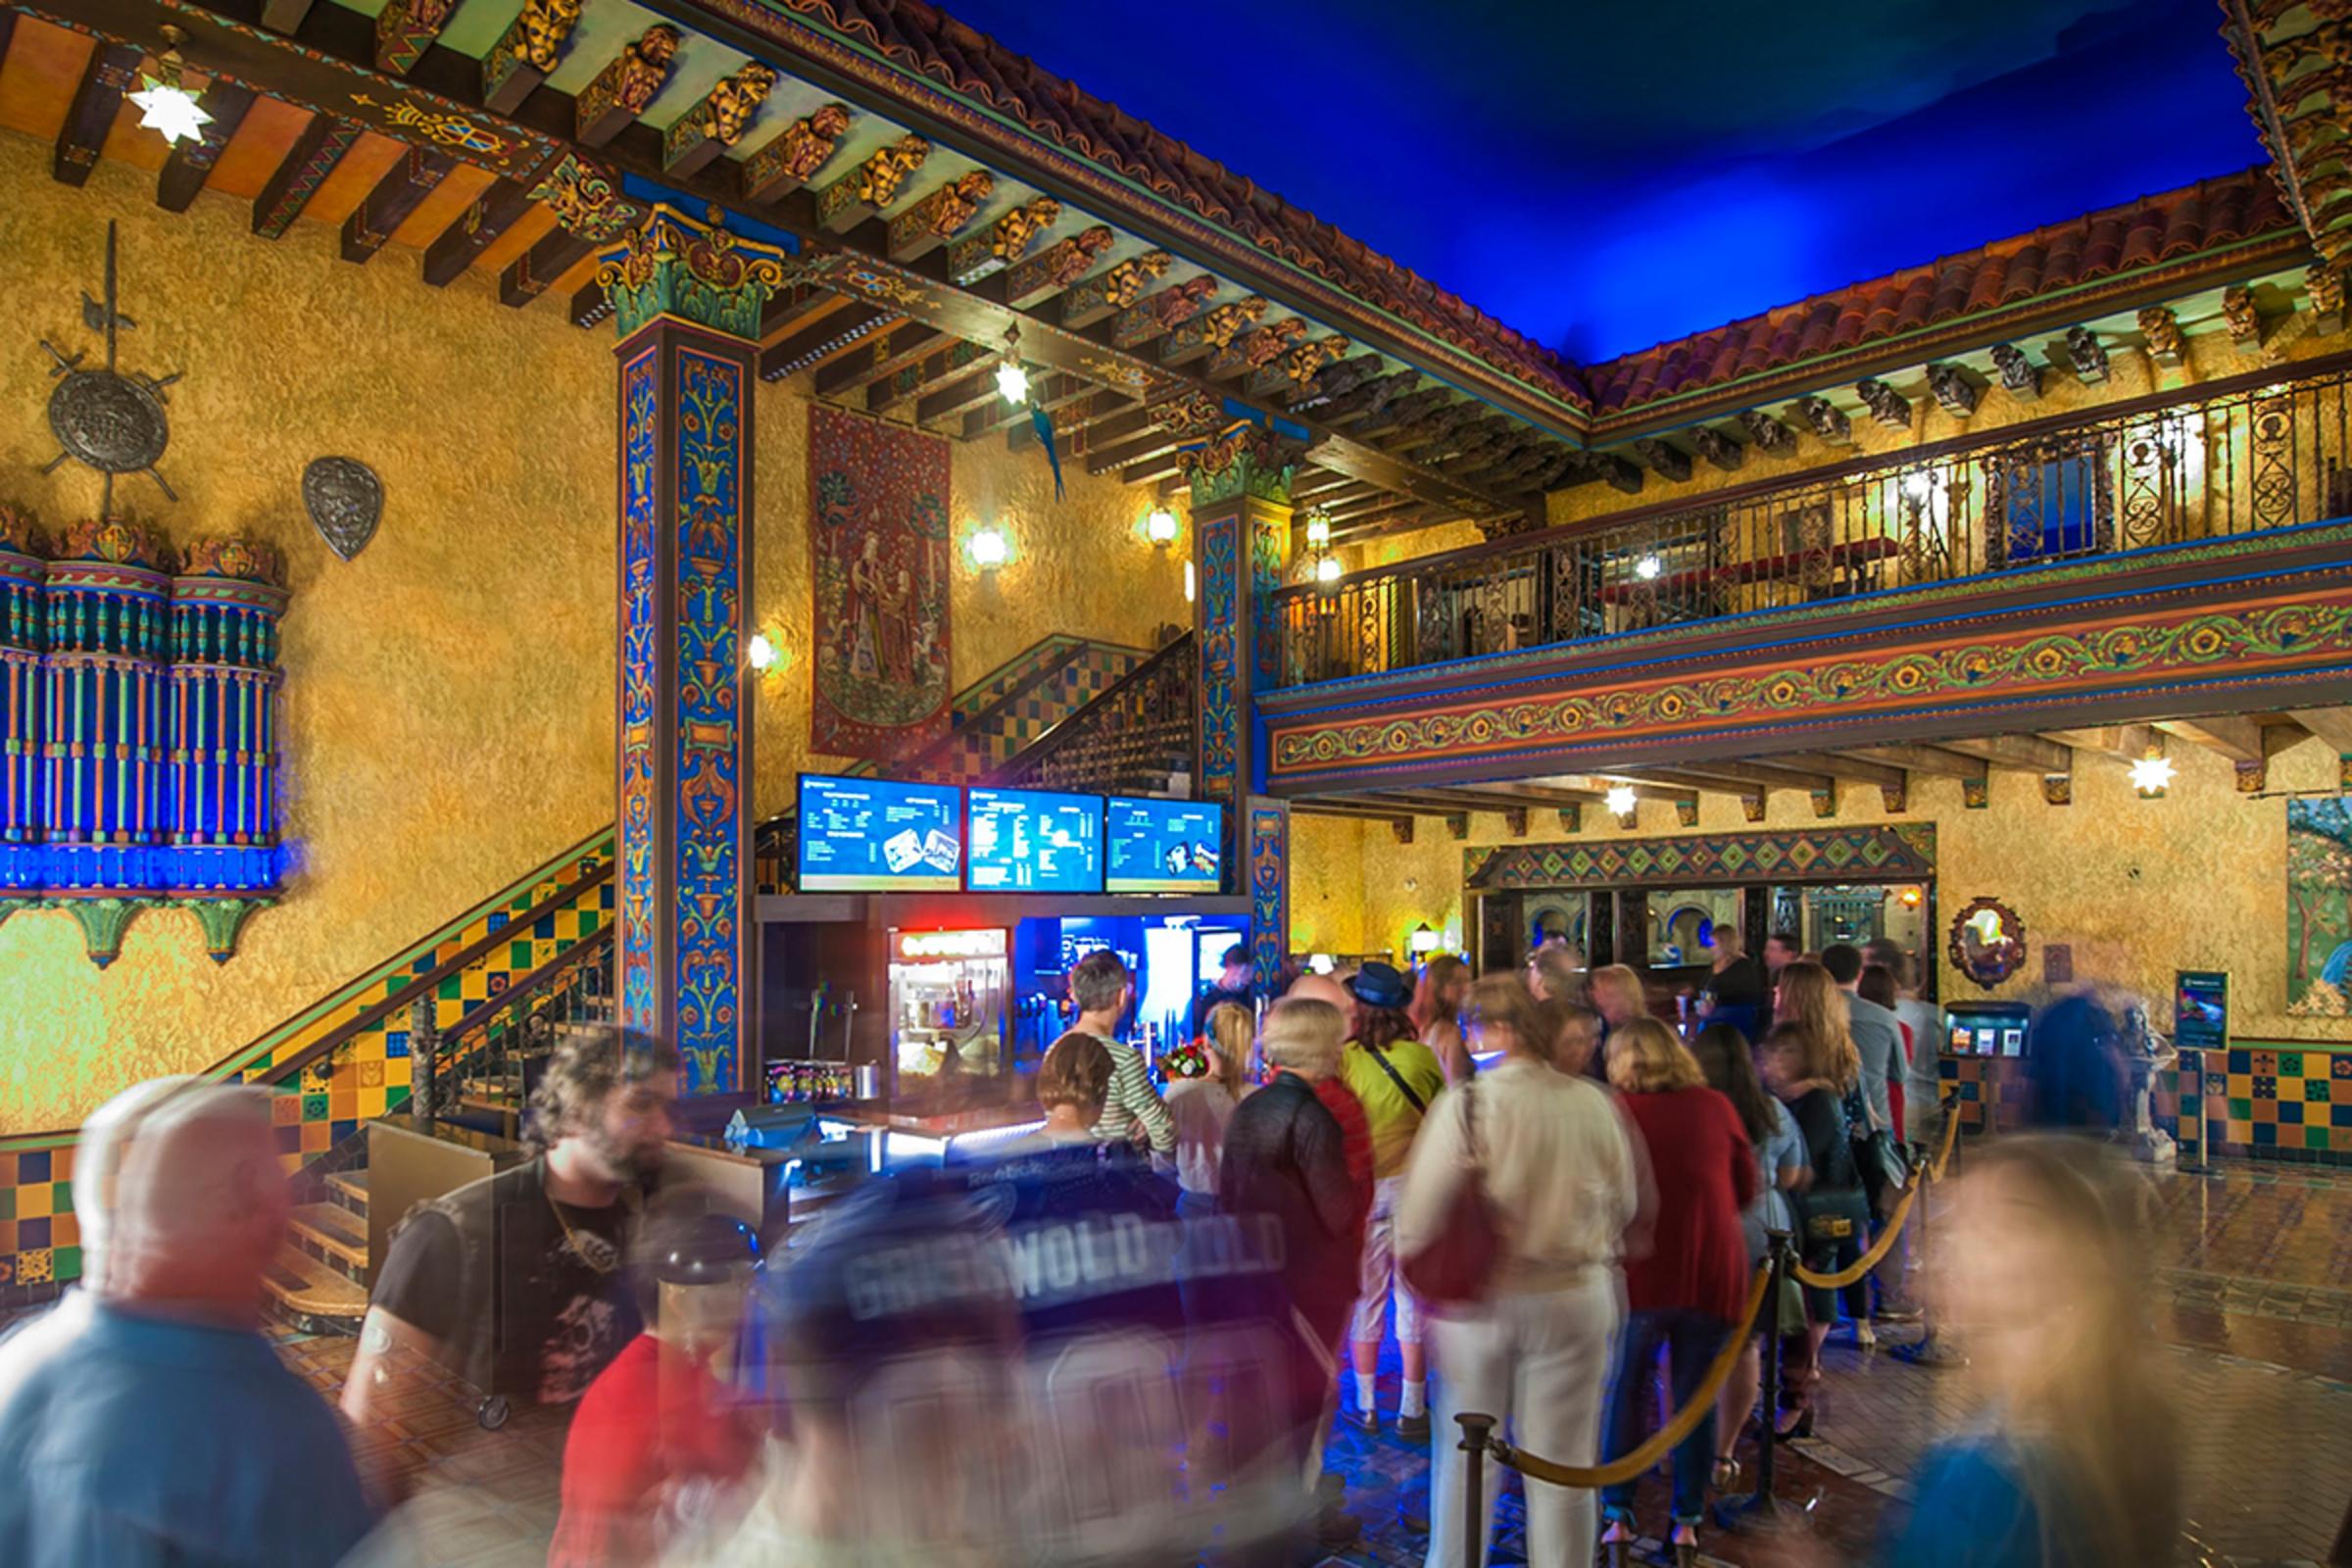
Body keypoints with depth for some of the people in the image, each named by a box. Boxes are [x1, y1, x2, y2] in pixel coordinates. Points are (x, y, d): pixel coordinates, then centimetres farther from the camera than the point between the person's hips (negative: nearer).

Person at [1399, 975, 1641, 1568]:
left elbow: (1420, 1213, -17)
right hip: (1577, 1295, 2)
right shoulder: (1594, 1103, -6)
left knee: (1464, 1454, 16)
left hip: (1479, 1298, -2)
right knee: (1563, 1463, 14)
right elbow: (1626, 1205, 6)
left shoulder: (1465, 1103, -17)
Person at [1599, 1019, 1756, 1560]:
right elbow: (1747, 1187, 11)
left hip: (1641, 1271, -2)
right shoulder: (1715, 1105, 1)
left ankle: (1618, 1515, 15)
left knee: (1624, 1392, 13)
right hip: (1715, 1272, 2)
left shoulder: (1615, 1110, -4)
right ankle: (1687, 1520, 20)